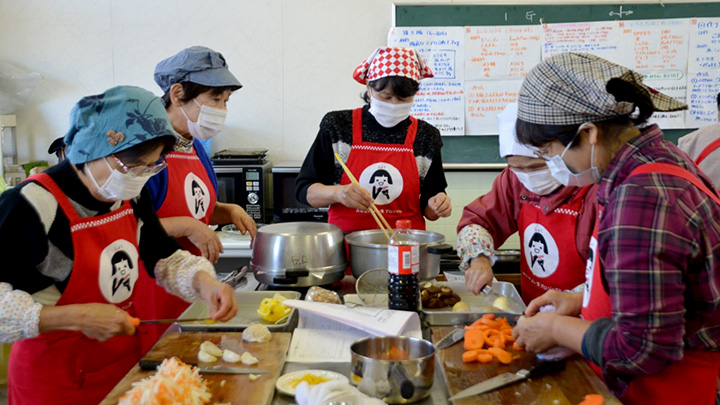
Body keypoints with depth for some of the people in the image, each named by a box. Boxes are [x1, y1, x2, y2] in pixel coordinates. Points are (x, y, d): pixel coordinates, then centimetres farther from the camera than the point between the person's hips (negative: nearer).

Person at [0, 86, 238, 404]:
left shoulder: (131, 197, -1)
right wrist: (77, 318, -29)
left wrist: (203, 281, -9)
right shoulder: (31, 207, -24)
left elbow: (165, 259, 11)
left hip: (126, 361, 7)